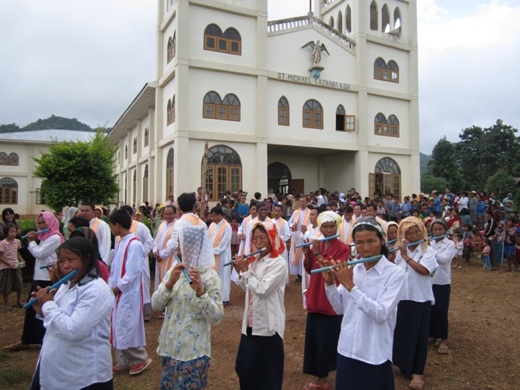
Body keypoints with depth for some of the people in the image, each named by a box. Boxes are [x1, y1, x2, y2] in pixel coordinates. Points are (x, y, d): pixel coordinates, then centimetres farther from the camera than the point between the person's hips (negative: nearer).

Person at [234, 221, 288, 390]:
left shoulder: (279, 263, -16)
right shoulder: (254, 260, 9)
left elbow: (262, 289, -25)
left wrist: (245, 271, -14)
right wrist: (240, 272, 0)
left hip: (267, 326, -8)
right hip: (251, 323, 8)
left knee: (267, 372, 6)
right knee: (244, 367, 18)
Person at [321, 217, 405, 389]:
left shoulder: (395, 273, -13)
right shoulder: (352, 269, 1)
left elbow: (381, 314, -23)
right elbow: (339, 308, 3)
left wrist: (350, 286, -24)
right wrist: (330, 282, -12)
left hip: (375, 354, -5)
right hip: (347, 349, 5)